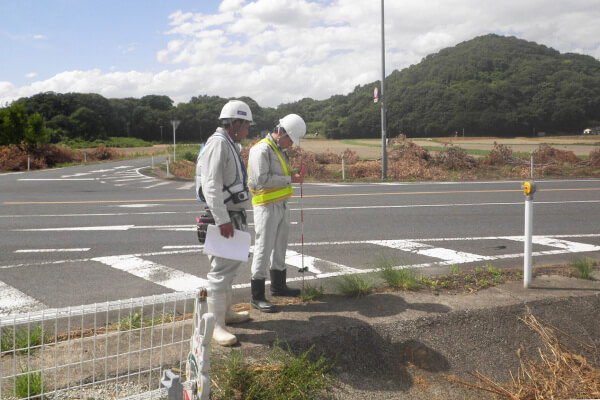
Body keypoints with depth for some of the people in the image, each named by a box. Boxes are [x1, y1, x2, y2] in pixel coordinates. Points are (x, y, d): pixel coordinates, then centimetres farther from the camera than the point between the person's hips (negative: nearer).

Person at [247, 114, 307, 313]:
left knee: (280, 246, 19)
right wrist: (290, 179, -20)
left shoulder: (279, 150, 16)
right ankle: (257, 297, 0)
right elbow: (262, 179, -25)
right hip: (266, 206, -10)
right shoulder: (261, 149, -15)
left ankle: (278, 285, 35)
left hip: (281, 205, 10)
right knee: (263, 249, -7)